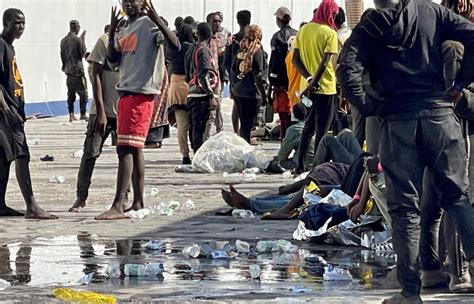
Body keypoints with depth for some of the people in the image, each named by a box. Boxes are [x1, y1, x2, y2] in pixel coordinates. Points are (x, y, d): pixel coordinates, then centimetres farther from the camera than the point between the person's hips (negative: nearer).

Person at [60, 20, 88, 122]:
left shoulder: (63, 40, 8)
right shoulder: (77, 39, -11)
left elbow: (62, 55, 13)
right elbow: (83, 53, -7)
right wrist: (83, 40, -1)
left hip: (68, 70, 6)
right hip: (77, 70, -6)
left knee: (71, 94, 8)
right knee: (83, 93, -1)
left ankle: (71, 115, 4)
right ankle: (83, 114, -4)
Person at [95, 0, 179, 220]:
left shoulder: (149, 24, -8)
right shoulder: (124, 29, 18)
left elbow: (175, 44, -21)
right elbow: (113, 58, 14)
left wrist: (157, 20, -31)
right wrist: (112, 31, 3)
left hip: (142, 93, -9)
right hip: (125, 92, 9)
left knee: (125, 149, -13)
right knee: (134, 149, 12)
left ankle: (118, 206, -16)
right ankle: (138, 203, 18)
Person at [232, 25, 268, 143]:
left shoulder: (240, 51, 8)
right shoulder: (257, 51, -9)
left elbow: (234, 70, 11)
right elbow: (257, 75, -14)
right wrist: (263, 94, -8)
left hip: (238, 92, 6)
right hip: (251, 93, -6)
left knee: (244, 124, 16)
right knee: (247, 125, -2)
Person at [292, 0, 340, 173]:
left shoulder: (303, 30, 8)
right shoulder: (330, 33, -11)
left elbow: (295, 59, 3)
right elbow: (326, 61, -20)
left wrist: (309, 79, -6)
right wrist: (313, 82, -18)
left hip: (308, 88, 6)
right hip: (325, 88, -6)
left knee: (308, 127, 16)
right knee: (322, 130, -1)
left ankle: (300, 166, 15)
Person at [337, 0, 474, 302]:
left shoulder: (368, 27, 3)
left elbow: (348, 71, -10)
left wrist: (368, 106, 2)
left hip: (398, 122, -1)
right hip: (440, 114, 1)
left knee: (405, 208, 4)